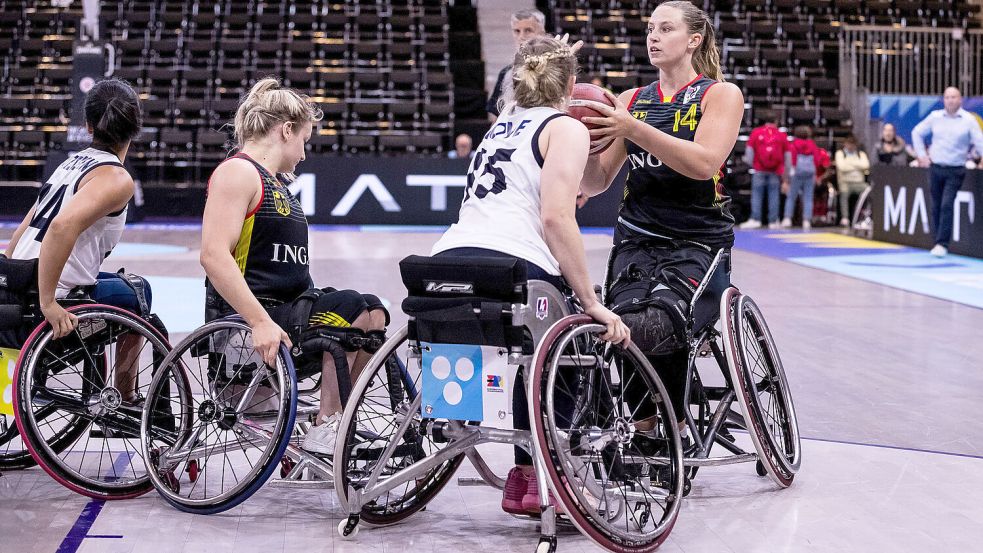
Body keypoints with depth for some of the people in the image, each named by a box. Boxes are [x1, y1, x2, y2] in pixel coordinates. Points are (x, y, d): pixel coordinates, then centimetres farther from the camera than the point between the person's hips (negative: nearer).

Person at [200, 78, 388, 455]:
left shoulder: (276, 182, 23)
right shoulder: (238, 172, -8)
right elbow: (213, 256, -22)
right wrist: (260, 323, -29)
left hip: (286, 308, 10)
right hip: (243, 323, -10)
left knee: (373, 314, -1)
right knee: (351, 310, -20)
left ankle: (338, 417, 0)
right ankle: (324, 432, -16)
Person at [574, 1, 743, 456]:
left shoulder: (721, 94, 4)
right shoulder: (632, 100, 16)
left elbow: (703, 162, -16)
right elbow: (596, 183, 11)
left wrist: (633, 130, -23)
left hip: (696, 243, -3)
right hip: (636, 241, 4)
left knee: (653, 327, -32)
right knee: (622, 325, -25)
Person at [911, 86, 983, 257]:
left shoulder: (969, 120, -4)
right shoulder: (935, 117, 4)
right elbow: (917, 133, 16)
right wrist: (922, 155, 11)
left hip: (955, 171, -3)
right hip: (935, 168, 3)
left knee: (947, 205, -14)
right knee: (936, 207, 7)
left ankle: (942, 244, -14)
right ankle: (938, 242, 17)